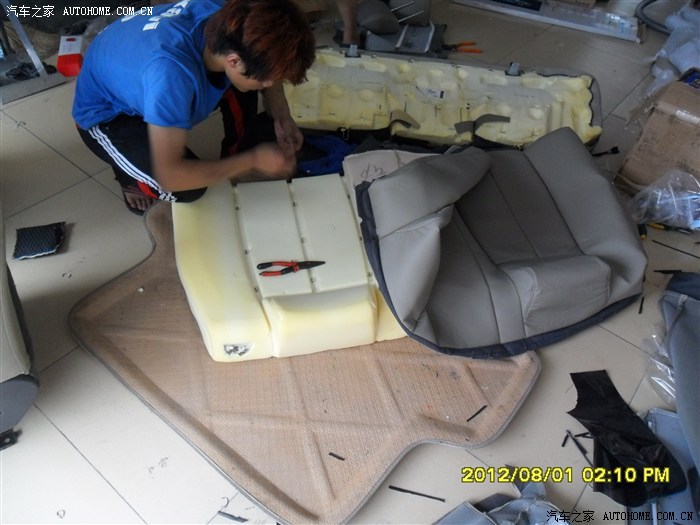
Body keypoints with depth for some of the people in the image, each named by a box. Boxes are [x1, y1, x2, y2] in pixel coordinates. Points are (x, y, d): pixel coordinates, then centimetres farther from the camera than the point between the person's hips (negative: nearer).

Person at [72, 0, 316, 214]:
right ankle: (128, 171, 6)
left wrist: (282, 117, -18)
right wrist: (254, 159, -33)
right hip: (106, 112, -6)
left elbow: (269, 63, -2)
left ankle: (237, 163, 5)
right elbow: (169, 176, -39)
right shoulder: (172, 72, -45)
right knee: (188, 189, -26)